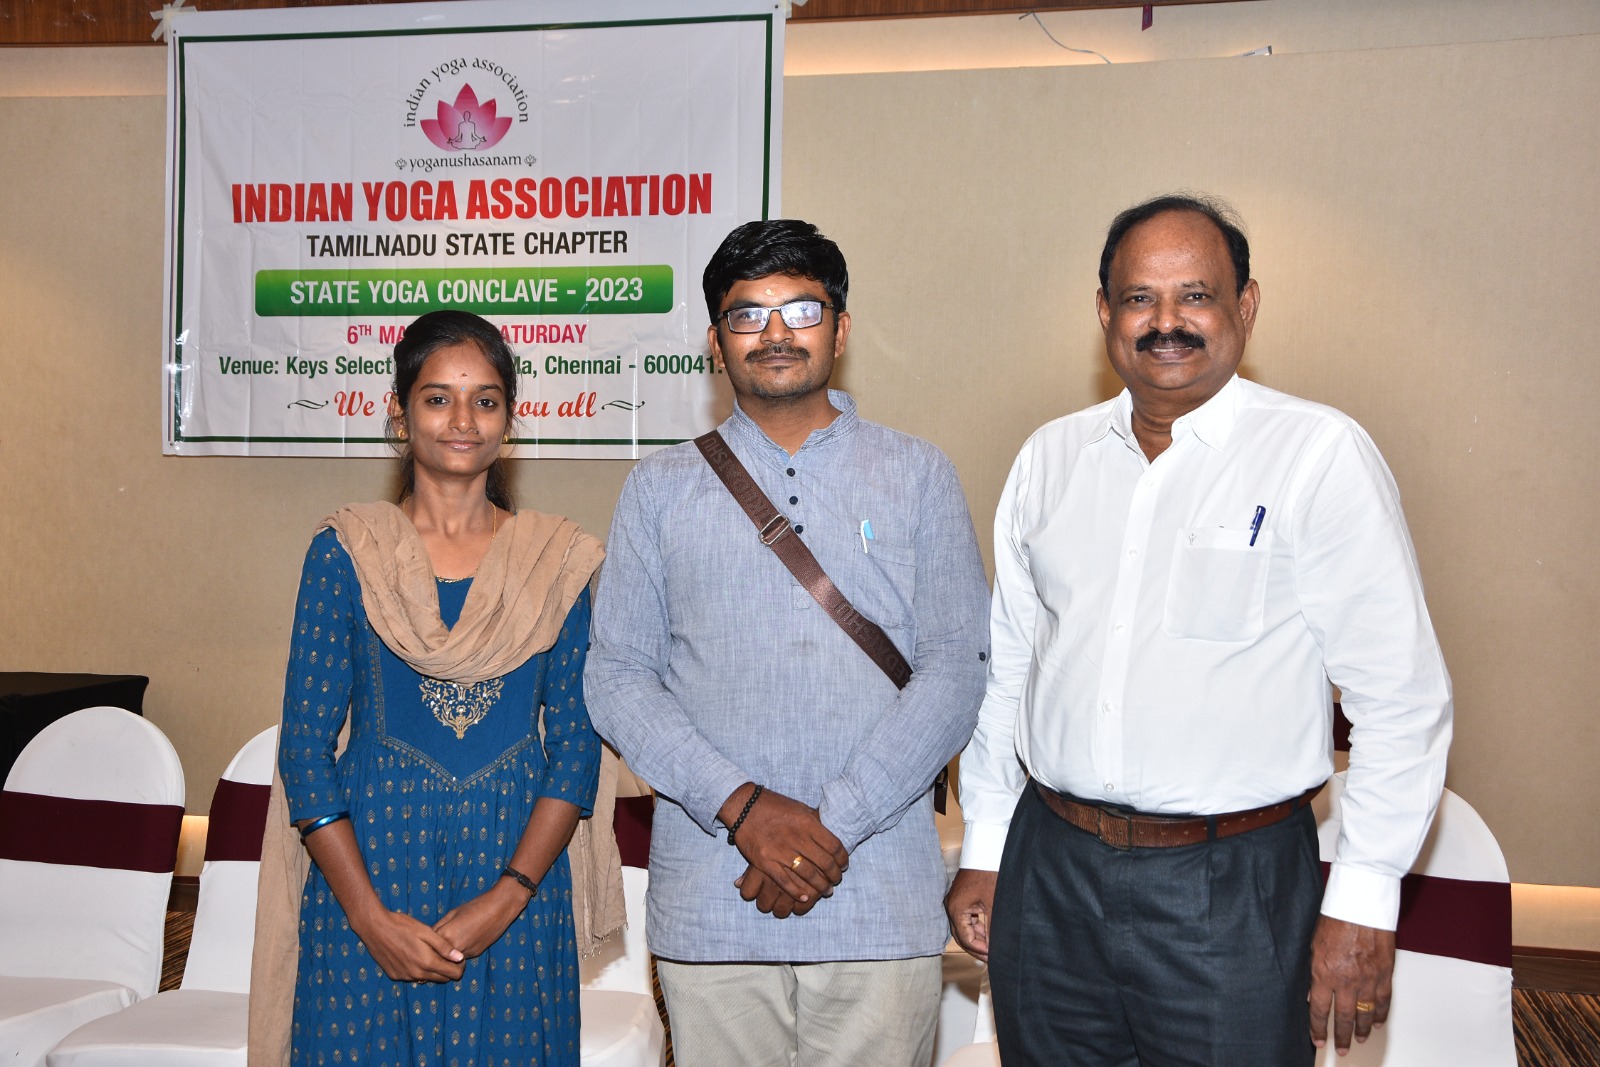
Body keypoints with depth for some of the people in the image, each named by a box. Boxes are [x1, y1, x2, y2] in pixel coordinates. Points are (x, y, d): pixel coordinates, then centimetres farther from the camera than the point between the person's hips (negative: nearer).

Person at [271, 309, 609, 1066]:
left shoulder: (557, 561, 3)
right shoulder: (345, 551, 0)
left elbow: (577, 746, 1)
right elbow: (305, 747, -2)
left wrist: (508, 897, -11)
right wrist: (373, 917, -10)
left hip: (515, 869, 1)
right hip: (369, 866, -1)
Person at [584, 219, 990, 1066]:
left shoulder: (919, 478, 7)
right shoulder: (659, 490, 9)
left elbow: (957, 670, -1)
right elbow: (616, 678, 2)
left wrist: (833, 824, -11)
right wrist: (741, 805, -11)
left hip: (881, 895, 0)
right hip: (708, 899, 1)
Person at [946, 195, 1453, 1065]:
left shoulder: (1320, 455, -8)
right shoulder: (1050, 457, 7)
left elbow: (1401, 700, -8)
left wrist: (1362, 900, -9)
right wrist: (983, 851, 12)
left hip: (1229, 892, -4)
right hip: (1049, 870, 4)